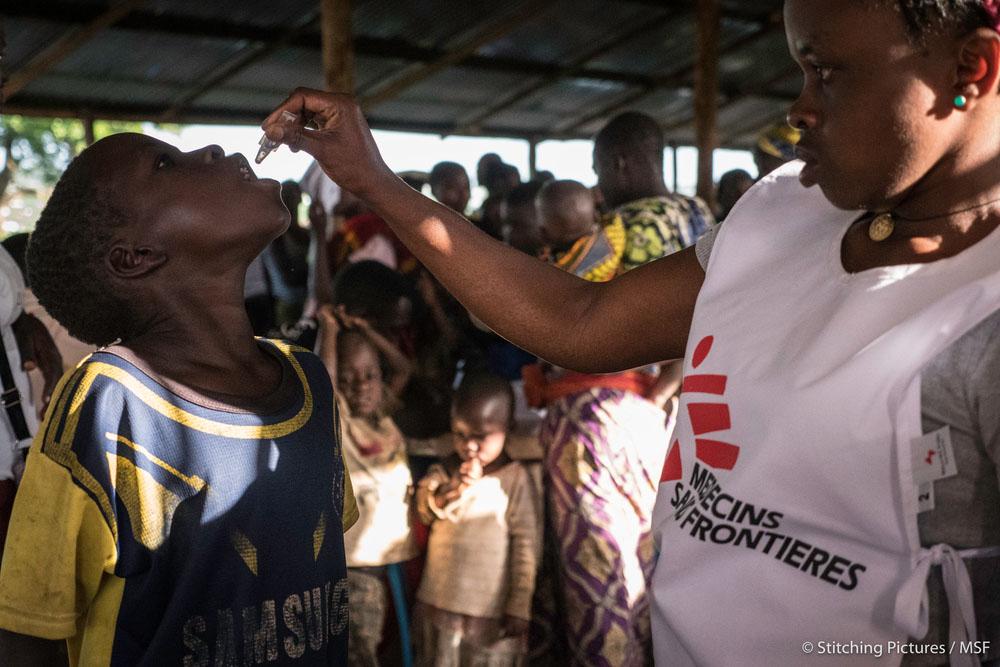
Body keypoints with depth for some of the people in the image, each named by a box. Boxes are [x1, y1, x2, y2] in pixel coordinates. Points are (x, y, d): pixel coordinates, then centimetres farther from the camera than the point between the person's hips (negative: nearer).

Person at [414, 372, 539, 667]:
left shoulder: (515, 477, -7)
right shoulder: (445, 471, 6)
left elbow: (525, 545, -7)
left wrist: (519, 608, -8)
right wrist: (457, 487, -17)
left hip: (493, 612, -4)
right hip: (438, 607, 4)